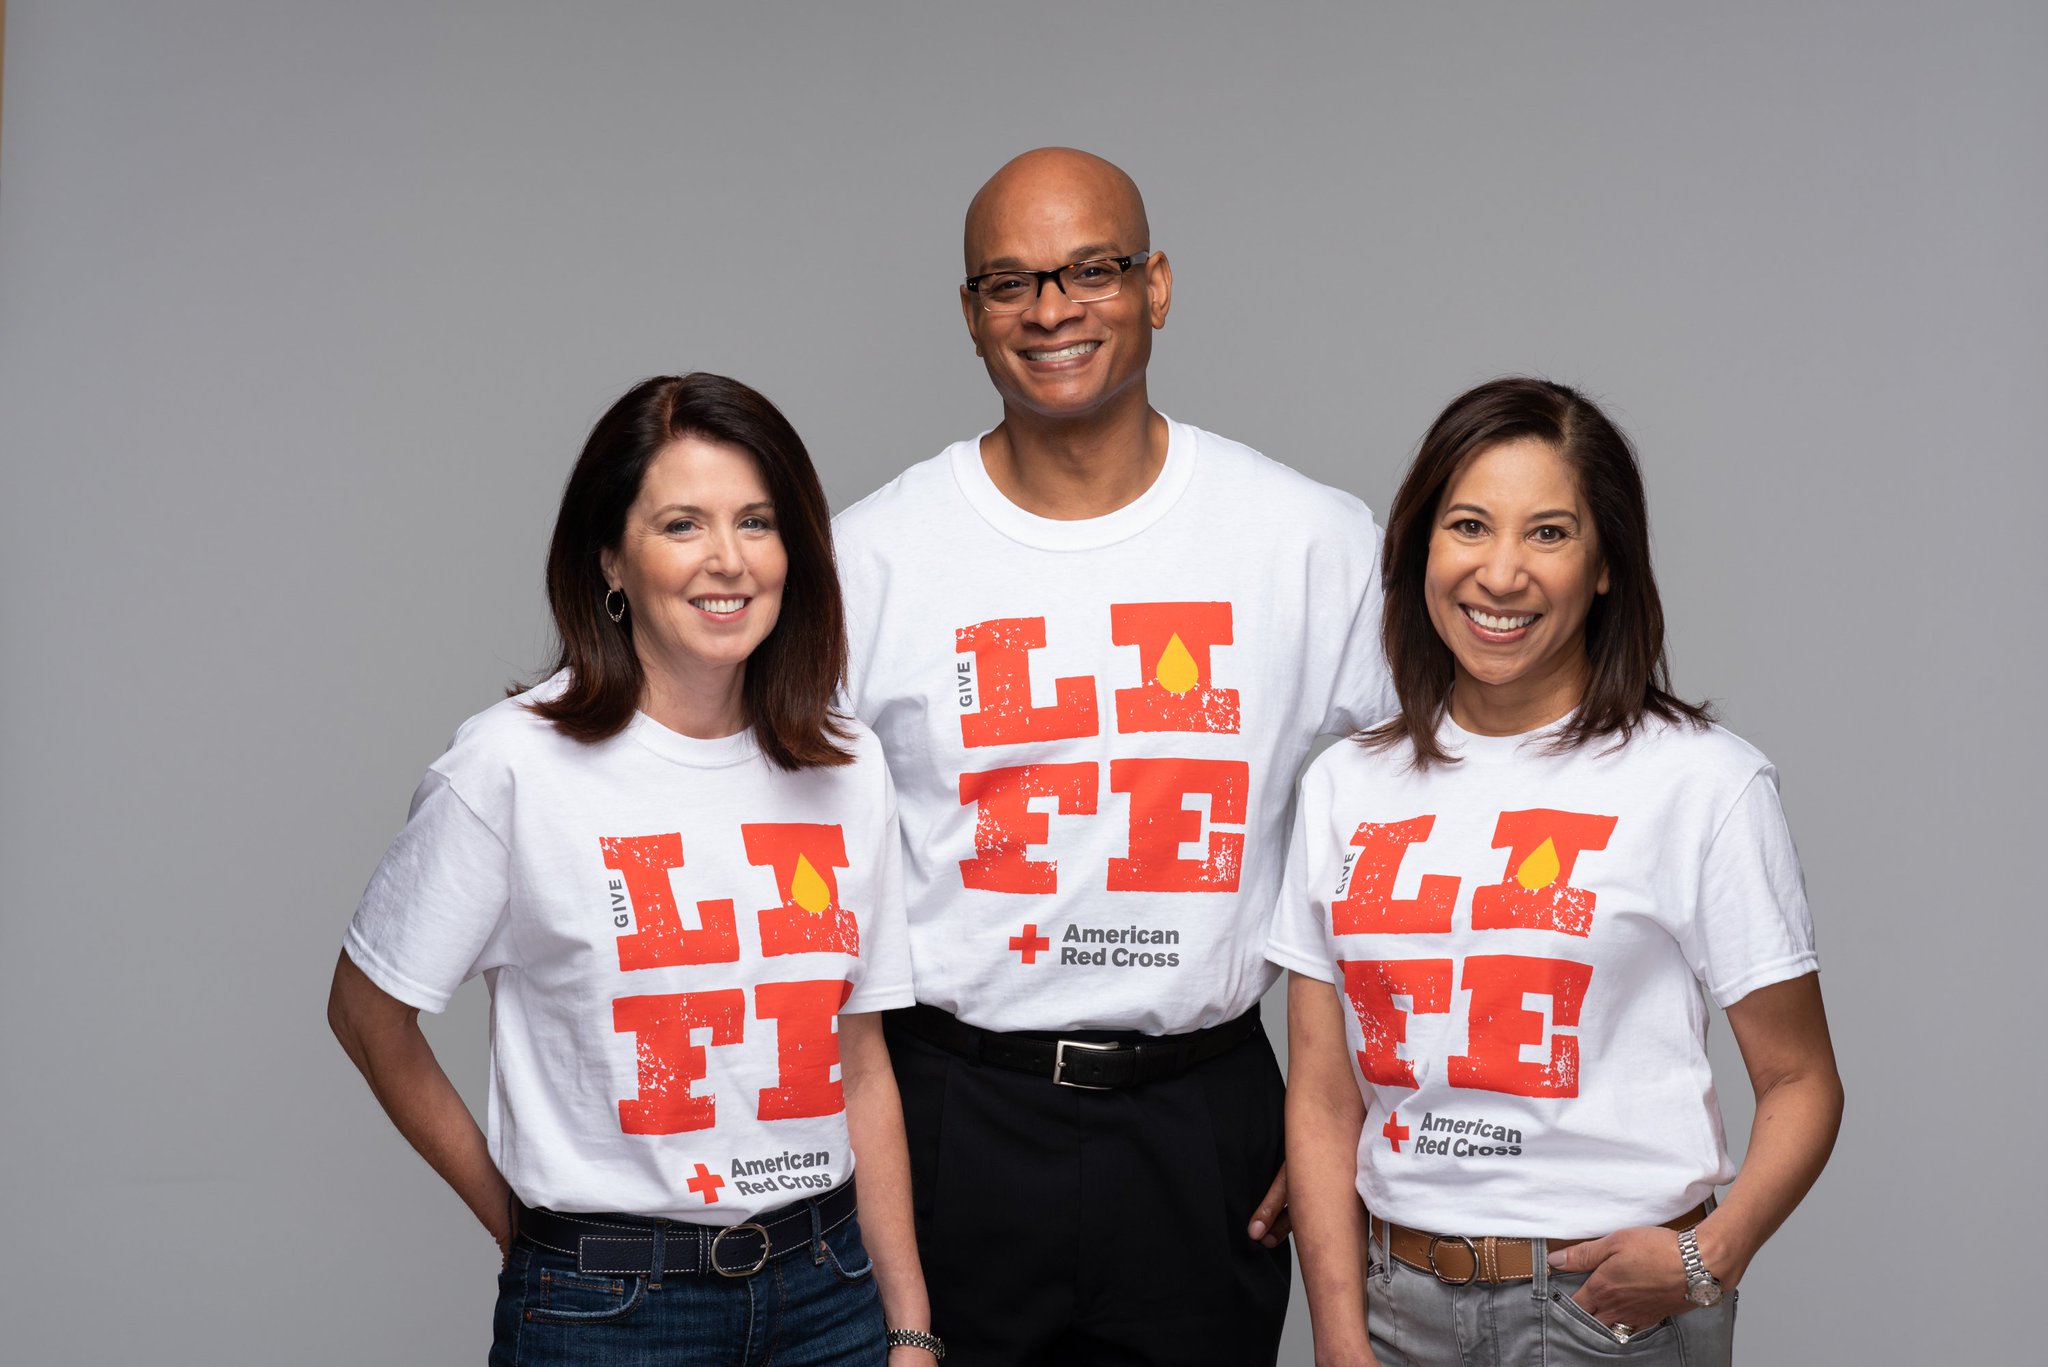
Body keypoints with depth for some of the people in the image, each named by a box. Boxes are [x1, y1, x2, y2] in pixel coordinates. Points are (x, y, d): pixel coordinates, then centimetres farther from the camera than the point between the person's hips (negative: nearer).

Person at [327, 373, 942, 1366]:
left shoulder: (846, 770, 2)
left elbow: (860, 1065, 6)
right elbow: (367, 1013, -2)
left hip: (831, 1286, 4)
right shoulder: (516, 763, -12)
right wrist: (515, 1217, 0)